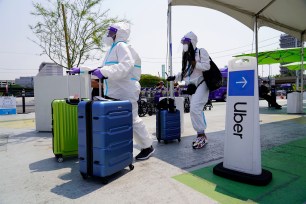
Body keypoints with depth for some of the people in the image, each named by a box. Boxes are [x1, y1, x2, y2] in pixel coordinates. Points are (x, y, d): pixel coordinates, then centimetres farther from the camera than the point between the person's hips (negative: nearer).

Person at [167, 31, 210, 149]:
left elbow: (206, 66, -16)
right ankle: (201, 135, 16)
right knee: (195, 110, 6)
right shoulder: (187, 56, 20)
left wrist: (194, 63, -19)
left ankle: (202, 136, -7)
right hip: (191, 86, 8)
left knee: (195, 109, -20)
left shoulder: (201, 52, -2)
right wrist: (174, 77, 13)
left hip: (201, 85, -8)